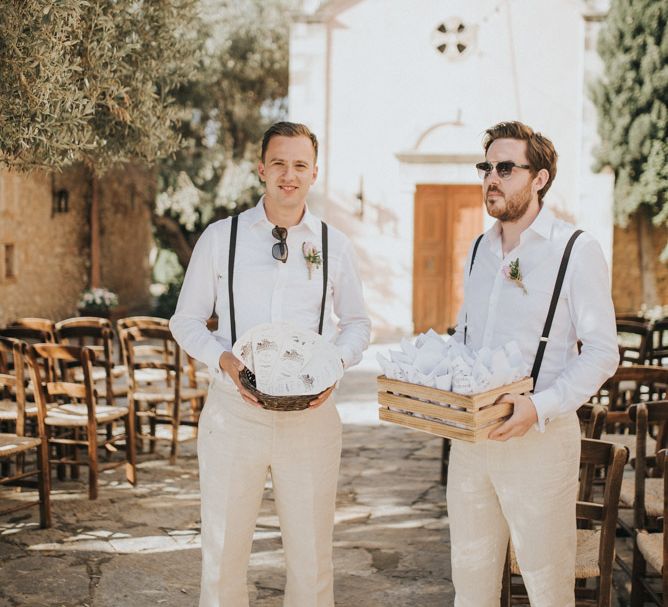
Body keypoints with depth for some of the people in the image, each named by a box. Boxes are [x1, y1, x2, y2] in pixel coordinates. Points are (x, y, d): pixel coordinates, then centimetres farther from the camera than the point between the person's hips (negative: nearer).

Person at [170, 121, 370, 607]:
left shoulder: (335, 244, 6)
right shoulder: (220, 238, 3)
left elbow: (357, 322, 15)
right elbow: (186, 321, 7)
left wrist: (336, 362, -6)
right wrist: (223, 358, -12)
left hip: (310, 413, 1)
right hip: (234, 409, -1)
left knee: (312, 557, 8)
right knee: (223, 552, 7)